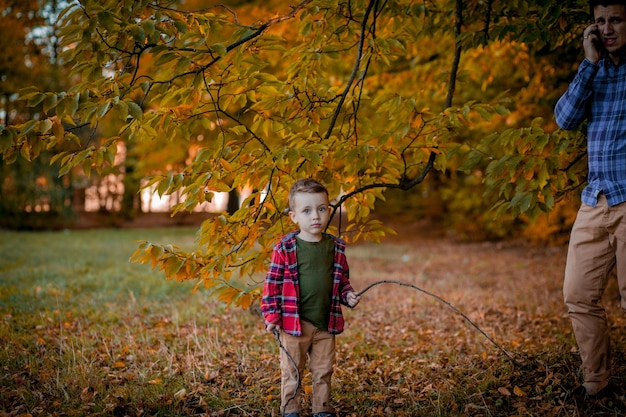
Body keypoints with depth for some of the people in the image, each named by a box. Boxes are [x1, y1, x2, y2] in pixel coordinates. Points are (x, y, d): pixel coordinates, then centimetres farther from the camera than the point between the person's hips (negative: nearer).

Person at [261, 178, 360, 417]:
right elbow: (272, 283, -6)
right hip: (294, 323, -3)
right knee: (292, 371, 9)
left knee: (323, 371, 15)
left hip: (326, 325, 4)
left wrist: (347, 296, -3)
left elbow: (342, 280, 16)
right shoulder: (285, 249, -9)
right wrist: (272, 316, -9)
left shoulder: (336, 248, 3)